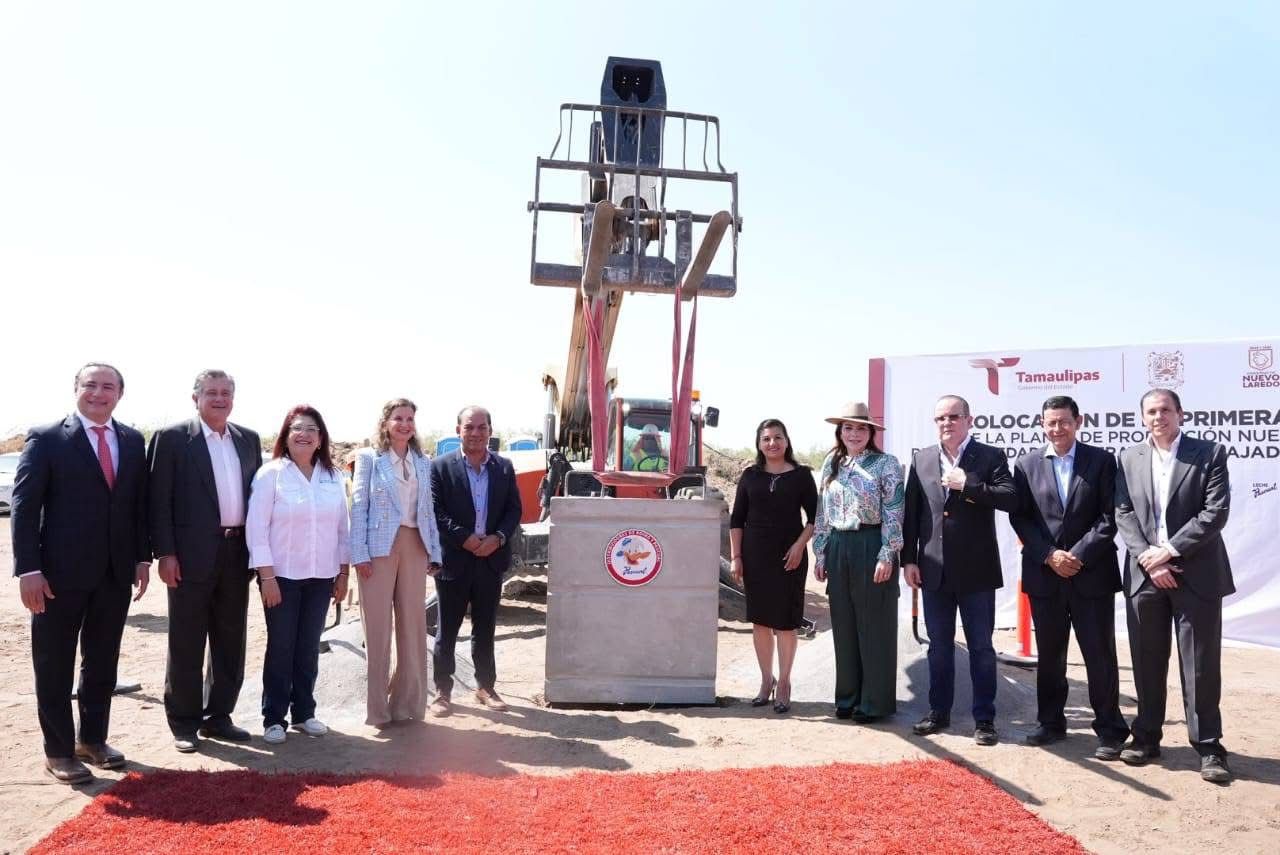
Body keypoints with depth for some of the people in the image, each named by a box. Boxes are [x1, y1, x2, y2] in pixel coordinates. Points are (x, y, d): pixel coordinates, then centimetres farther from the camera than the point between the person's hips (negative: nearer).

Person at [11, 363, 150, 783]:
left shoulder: (133, 441, 7)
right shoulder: (46, 438, -5)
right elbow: (24, 506, -8)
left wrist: (143, 557, 5)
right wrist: (28, 569, -14)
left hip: (117, 572, 4)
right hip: (61, 572, -4)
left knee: (103, 663, 14)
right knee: (55, 666, 7)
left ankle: (93, 738, 29)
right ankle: (58, 750, 21)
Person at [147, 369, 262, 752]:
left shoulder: (249, 439, 11)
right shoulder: (172, 438, -4)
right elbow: (159, 500, -7)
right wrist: (165, 553, -12)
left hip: (237, 552, 5)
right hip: (192, 555, -5)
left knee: (230, 641, 12)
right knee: (187, 644, 5)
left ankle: (218, 717, 25)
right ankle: (184, 723, 18)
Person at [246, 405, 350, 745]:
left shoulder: (333, 477, 6)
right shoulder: (270, 474, -6)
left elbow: (343, 528, 9)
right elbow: (257, 528, -9)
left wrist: (343, 574, 7)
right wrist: (267, 576, -13)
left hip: (321, 577, 4)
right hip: (282, 576, -3)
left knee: (309, 648, 11)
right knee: (280, 648, 4)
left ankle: (303, 712, 23)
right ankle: (273, 717, 17)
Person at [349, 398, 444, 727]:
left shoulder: (424, 463, 13)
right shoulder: (369, 458, 1)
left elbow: (429, 510, 12)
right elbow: (358, 506, -4)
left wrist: (435, 553, 6)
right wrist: (360, 554, -11)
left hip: (414, 546, 4)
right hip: (379, 546, -4)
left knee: (413, 625, 7)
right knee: (377, 626, 2)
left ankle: (408, 701, 19)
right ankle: (377, 707, 12)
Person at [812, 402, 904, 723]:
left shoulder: (886, 463, -4)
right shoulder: (831, 464, 12)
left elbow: (893, 513, -8)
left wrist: (886, 555, -14)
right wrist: (820, 553, 11)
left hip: (871, 547, -5)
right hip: (838, 549, 5)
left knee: (874, 625, 3)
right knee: (843, 625, 10)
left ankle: (875, 701, 13)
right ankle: (847, 697, 22)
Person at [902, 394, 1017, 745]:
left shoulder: (990, 457, -2)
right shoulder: (921, 459, 7)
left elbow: (1011, 499, -15)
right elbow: (911, 512, 6)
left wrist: (967, 485, -20)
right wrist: (909, 559, 2)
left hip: (976, 571, -3)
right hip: (934, 570, 3)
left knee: (981, 647, 6)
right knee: (939, 646, 13)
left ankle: (984, 718, 18)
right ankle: (939, 712, 26)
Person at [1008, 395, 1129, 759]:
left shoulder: (1101, 460, 1)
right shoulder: (1026, 465, 6)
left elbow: (1109, 516, -4)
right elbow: (1019, 518, 3)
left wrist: (1079, 555, -13)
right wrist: (1050, 556, -9)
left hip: (1091, 573, -2)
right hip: (1044, 574, 2)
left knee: (1100, 653, 3)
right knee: (1049, 653, 12)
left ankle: (1110, 729, 15)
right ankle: (1051, 722, 24)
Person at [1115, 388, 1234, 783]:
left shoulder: (1210, 453, -1)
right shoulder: (1129, 458, 8)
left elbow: (1216, 512, -9)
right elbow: (1123, 514, 3)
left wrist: (1169, 551, -14)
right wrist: (1147, 558, -10)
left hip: (1196, 574, -2)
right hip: (1145, 574, 3)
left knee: (1200, 665, 2)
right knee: (1147, 663, 10)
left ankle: (1208, 747, 13)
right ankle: (1146, 737, 22)